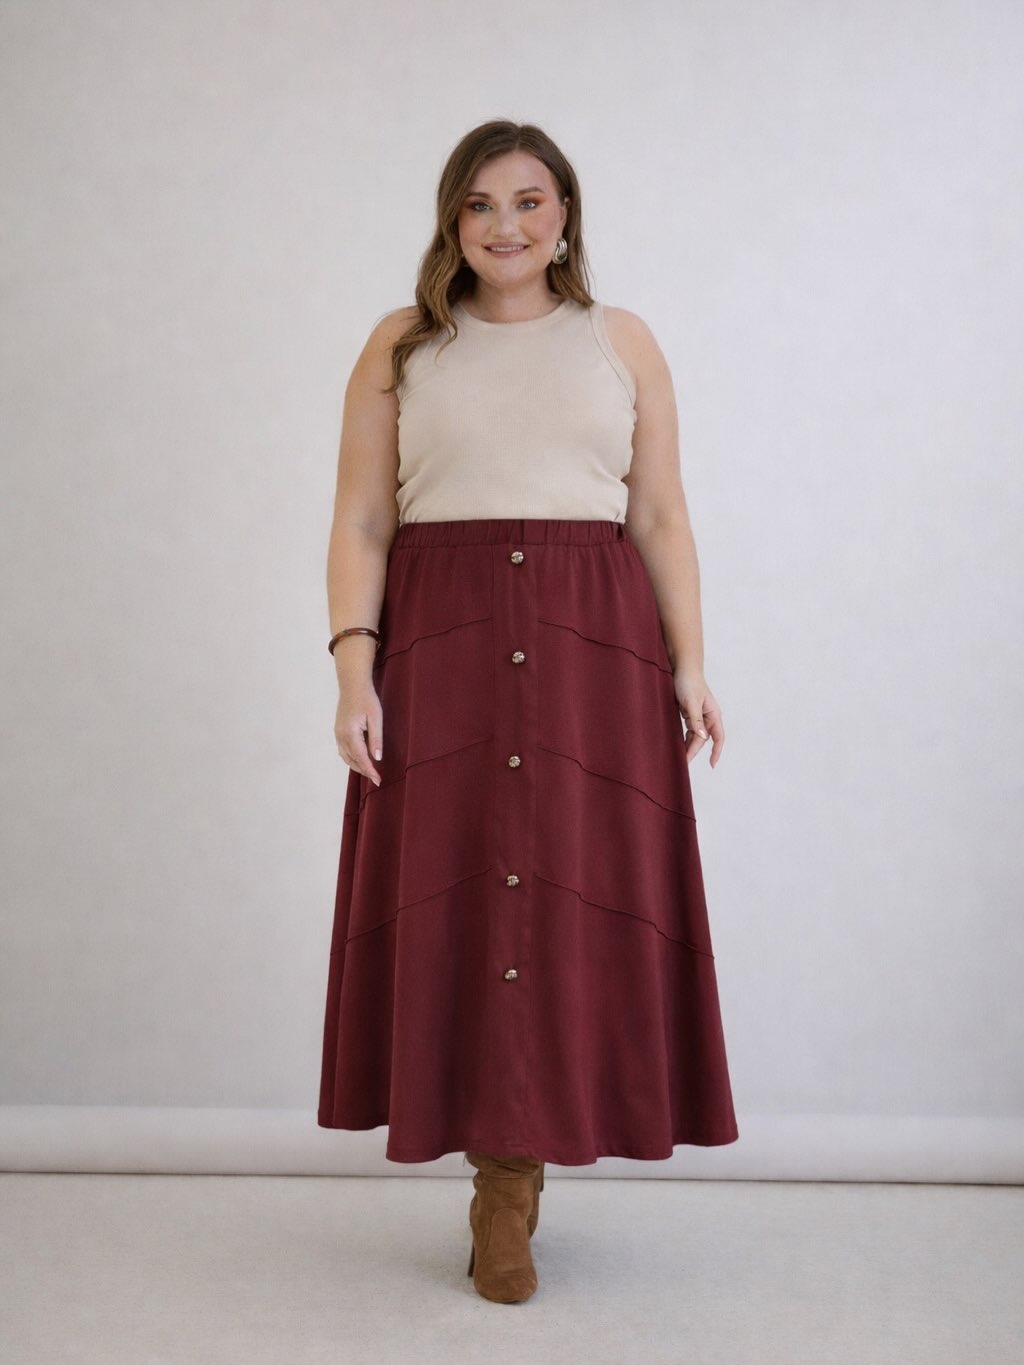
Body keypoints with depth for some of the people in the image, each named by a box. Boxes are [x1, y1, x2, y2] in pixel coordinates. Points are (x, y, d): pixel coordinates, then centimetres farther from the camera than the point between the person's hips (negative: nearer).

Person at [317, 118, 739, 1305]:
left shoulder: (622, 342, 11)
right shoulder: (399, 348, 10)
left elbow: (661, 517, 8)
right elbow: (360, 522, 4)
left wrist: (687, 663, -1)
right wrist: (353, 667, -8)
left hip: (594, 640, 1)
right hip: (438, 641, 0)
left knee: (579, 888, -1)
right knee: (454, 888, -1)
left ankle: (513, 1163, 12)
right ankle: (506, 1159, 13)